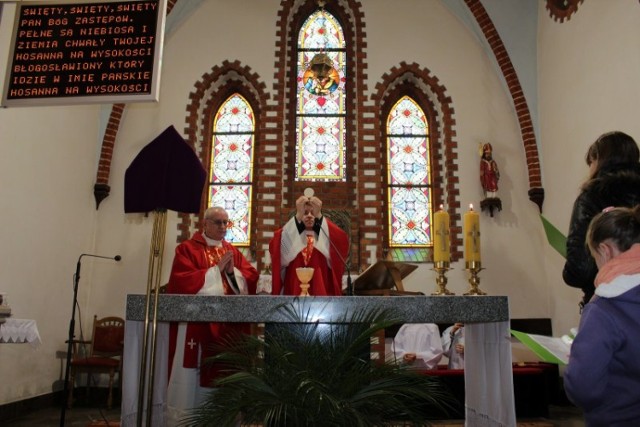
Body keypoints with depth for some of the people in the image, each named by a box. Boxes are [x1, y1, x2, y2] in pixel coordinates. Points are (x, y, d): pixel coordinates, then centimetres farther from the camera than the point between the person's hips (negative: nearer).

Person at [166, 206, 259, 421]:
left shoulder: (233, 251, 16)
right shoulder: (187, 248, 1)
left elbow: (252, 277, 6)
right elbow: (182, 281, -13)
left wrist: (232, 271, -11)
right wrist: (216, 269, -12)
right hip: (197, 322, -4)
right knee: (193, 374, -2)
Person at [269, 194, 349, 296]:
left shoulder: (324, 236, 11)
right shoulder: (291, 235, 10)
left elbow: (343, 240, -11)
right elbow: (274, 244, -14)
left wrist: (319, 216, -16)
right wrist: (298, 216, -17)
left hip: (320, 287, 0)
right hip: (295, 287, 0)